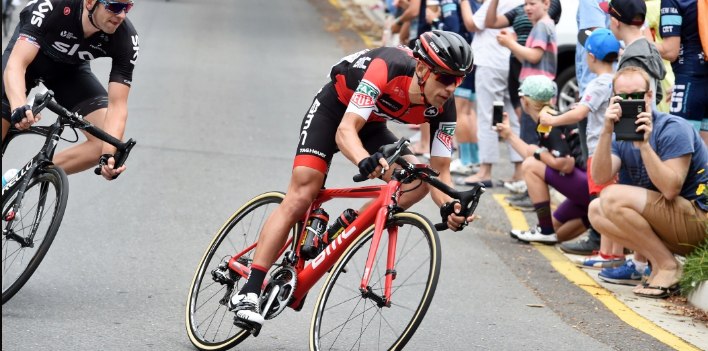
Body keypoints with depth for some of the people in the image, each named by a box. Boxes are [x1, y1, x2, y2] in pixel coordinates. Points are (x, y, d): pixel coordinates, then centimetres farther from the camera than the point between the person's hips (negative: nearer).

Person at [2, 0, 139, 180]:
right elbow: (15, 64, -45)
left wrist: (109, 155, -45)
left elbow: (117, 105, -27)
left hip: (70, 69, 2)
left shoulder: (126, 39, -29)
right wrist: (19, 106, -65)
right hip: (27, 57, -2)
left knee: (108, 143, -17)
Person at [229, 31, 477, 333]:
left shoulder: (442, 108, -23)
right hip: (334, 109, -6)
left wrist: (448, 206, -41)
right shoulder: (388, 69, -39)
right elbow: (345, 131, -44)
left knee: (416, 184, -15)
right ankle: (248, 293, -17)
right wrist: (365, 161, -64)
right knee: (300, 198, -17)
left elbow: (439, 170, -20)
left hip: (372, 125, 6)